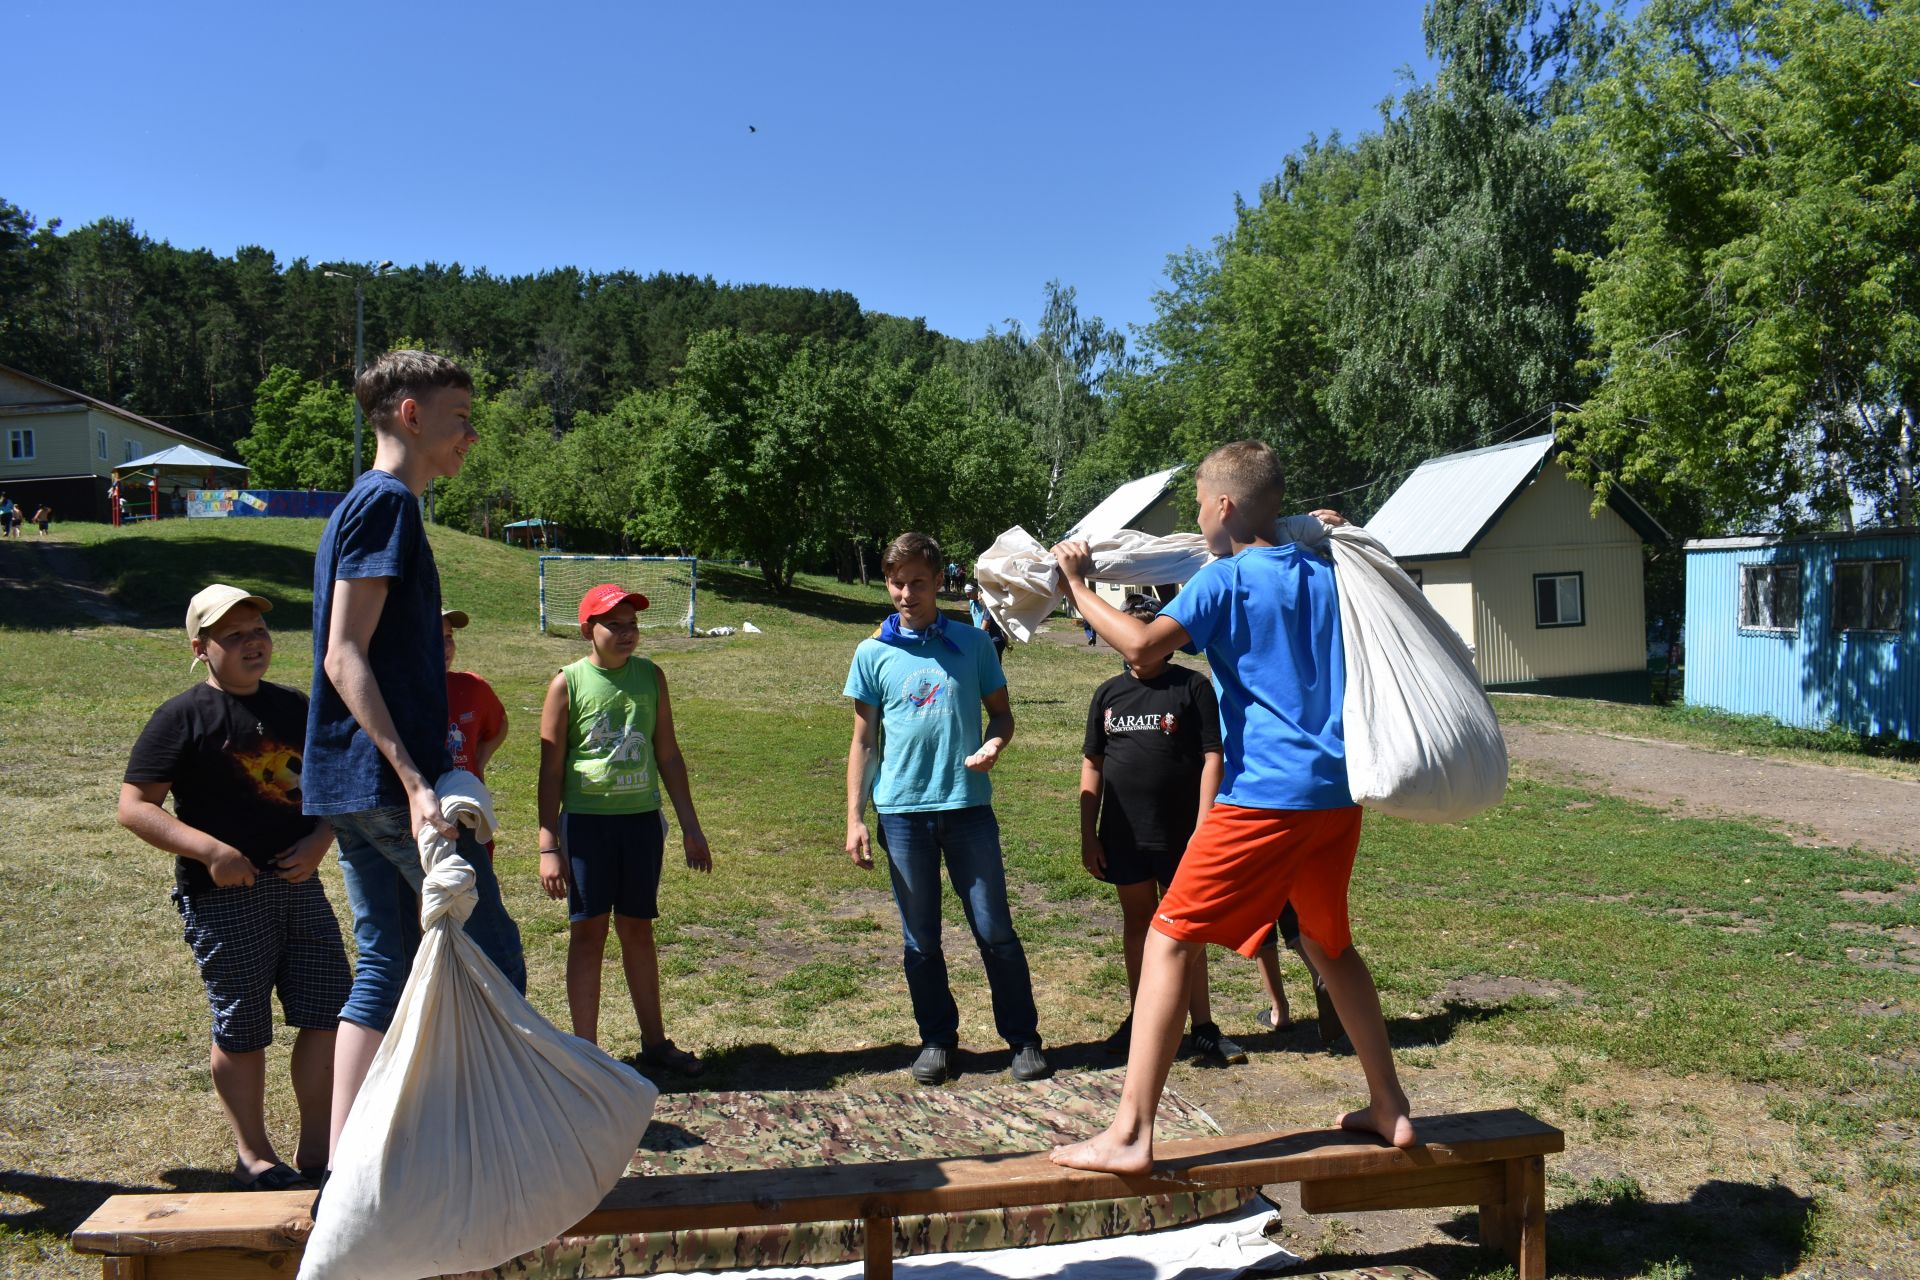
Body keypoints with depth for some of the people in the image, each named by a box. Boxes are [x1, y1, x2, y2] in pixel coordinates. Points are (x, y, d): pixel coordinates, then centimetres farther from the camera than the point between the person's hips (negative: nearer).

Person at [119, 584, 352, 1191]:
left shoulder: (295, 707, 12)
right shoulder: (183, 717, -5)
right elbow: (134, 806, -9)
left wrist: (319, 839, -1)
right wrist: (210, 850, -19)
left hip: (300, 884, 5)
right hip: (224, 896, -5)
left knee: (328, 1015, 5)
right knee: (242, 1030, 5)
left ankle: (315, 1150, 20)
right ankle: (254, 1156, 24)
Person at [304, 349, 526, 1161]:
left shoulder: (361, 506, 19)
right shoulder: (387, 503, -11)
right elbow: (345, 657, -19)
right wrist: (416, 781, -24)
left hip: (350, 785, 10)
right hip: (389, 778, -10)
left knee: (386, 965, 12)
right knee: (493, 957, -1)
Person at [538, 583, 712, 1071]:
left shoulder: (650, 676, 5)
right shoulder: (568, 683, -5)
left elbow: (668, 755, 10)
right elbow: (551, 769, -3)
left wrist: (690, 826, 10)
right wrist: (549, 845, -7)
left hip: (642, 818, 3)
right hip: (586, 820, -3)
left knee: (638, 929, 12)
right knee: (588, 931, 3)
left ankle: (654, 1041, 22)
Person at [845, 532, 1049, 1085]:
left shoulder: (972, 643, 4)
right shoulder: (873, 653, 4)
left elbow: (1001, 711, 12)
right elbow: (863, 740, 7)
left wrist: (994, 744, -11)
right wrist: (855, 819, 2)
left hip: (968, 806, 0)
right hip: (903, 811, 1)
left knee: (995, 930, 2)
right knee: (920, 940, 9)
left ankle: (1024, 1038, 16)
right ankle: (937, 1040, 24)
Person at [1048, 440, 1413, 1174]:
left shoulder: (1225, 579, -6)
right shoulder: (1324, 574, 14)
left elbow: (1141, 647, -20)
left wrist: (1077, 585, -7)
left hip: (1264, 797, -7)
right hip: (1337, 793, 7)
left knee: (1168, 942, -3)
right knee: (1328, 942, 26)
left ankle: (1130, 1136, -6)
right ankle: (1389, 1109, 31)